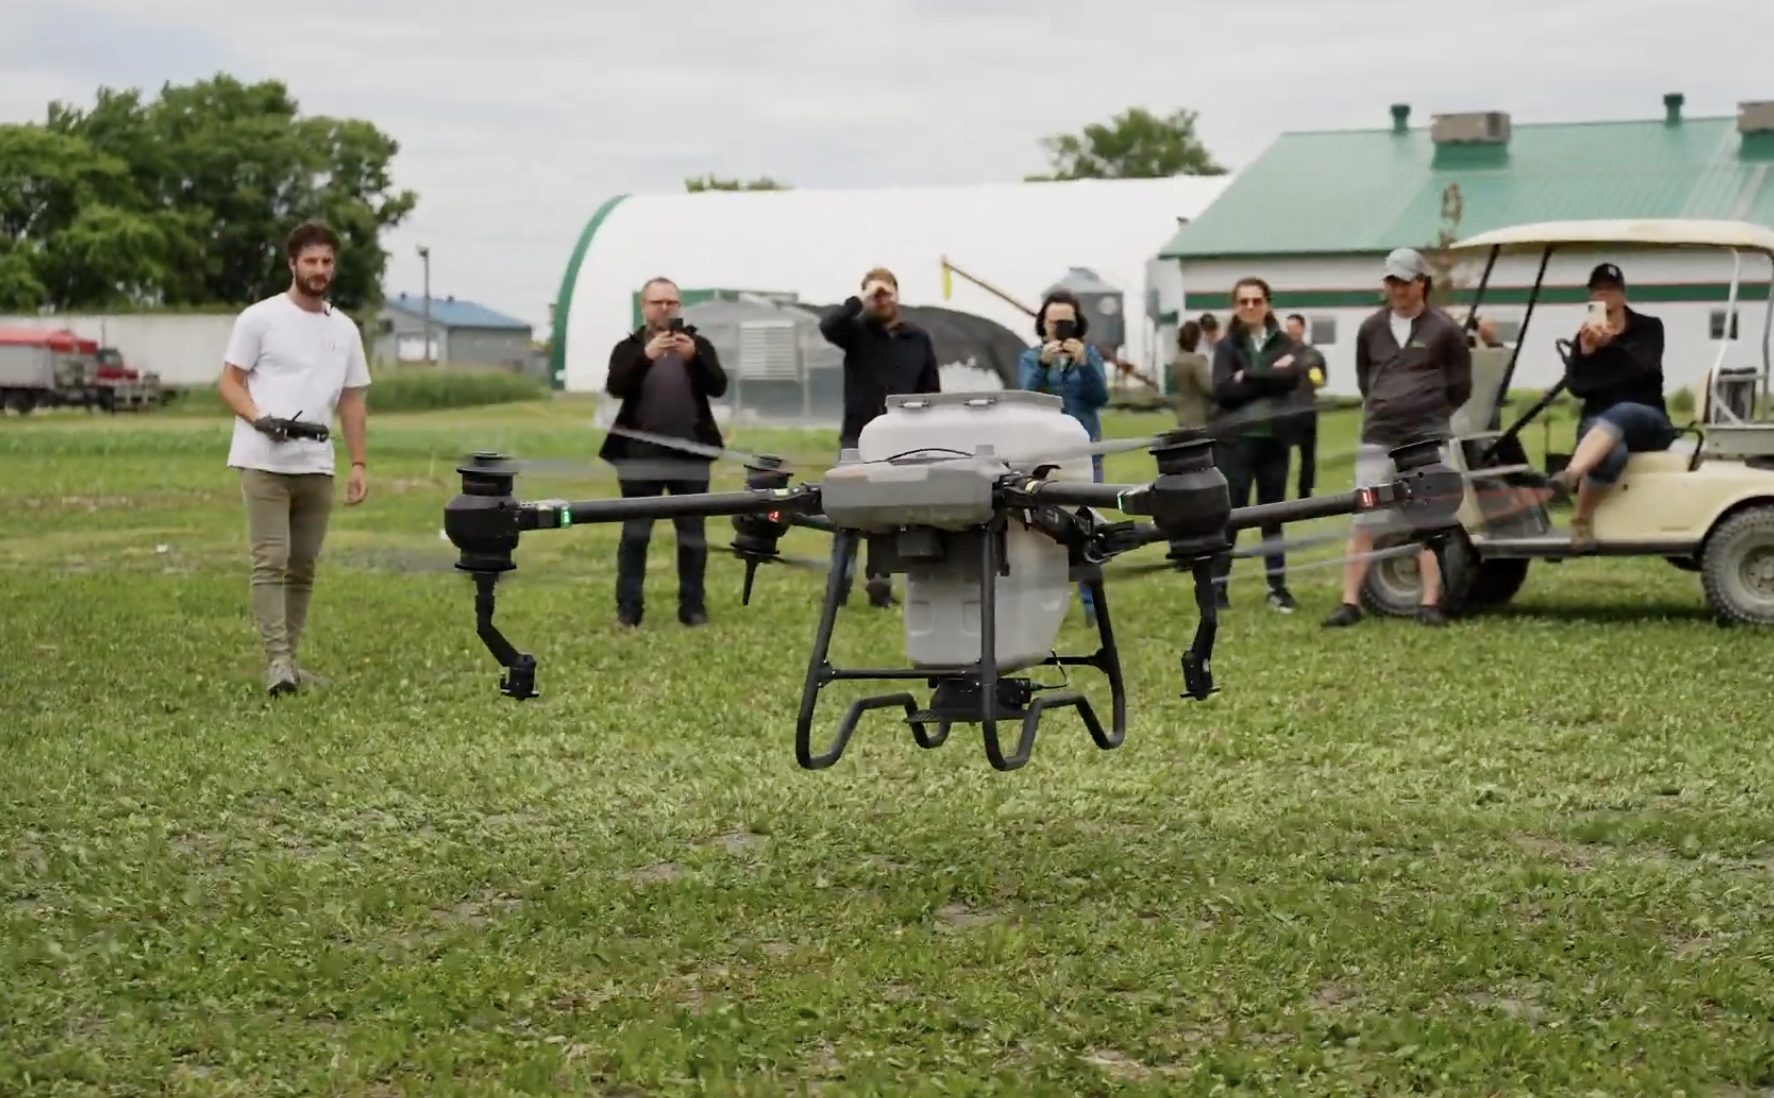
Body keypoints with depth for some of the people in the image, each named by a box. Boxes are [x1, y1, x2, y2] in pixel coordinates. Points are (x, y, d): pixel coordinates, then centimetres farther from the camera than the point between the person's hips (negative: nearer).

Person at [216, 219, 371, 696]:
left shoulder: (345, 329, 13)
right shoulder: (260, 318, -3)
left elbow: (352, 400, 15)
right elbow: (229, 381, -3)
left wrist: (359, 464, 8)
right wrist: (259, 418, -22)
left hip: (317, 467, 6)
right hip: (264, 463, -6)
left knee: (303, 566, 9)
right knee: (271, 561, -10)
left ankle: (290, 660, 15)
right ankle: (278, 659, -14)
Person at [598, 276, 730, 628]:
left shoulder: (699, 345, 8)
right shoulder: (629, 347, 6)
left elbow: (718, 387, -4)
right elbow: (615, 387, -11)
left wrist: (693, 358, -20)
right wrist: (646, 355, -24)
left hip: (690, 456, 1)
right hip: (640, 456, -1)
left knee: (693, 535, 4)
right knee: (635, 534, -1)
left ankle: (693, 607, 10)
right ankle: (628, 609, 1)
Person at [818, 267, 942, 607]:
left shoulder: (919, 339, 7)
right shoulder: (856, 331, 1)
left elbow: (932, 393, 10)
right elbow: (827, 325, -22)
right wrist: (860, 301, -21)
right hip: (858, 439, -2)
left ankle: (880, 584, 10)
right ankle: (840, 583, -6)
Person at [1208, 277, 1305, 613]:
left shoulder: (1285, 343, 8)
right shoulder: (1226, 346, 3)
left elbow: (1292, 378, -12)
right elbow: (1223, 390, -12)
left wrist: (1247, 377, -15)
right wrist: (1269, 377, -13)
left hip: (1274, 439, 2)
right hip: (1235, 439, -2)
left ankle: (1278, 586, 15)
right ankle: (1217, 587, -1)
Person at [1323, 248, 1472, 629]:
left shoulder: (1444, 330, -2)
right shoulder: (1371, 328, 7)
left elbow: (1460, 387, 5)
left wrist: (1429, 414, 10)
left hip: (1428, 438, -3)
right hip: (1378, 437, 3)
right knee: (1364, 522, 1)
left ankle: (1430, 604, 4)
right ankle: (1350, 603, 3)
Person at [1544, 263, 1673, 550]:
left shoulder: (1648, 328, 7)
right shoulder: (1585, 336, 12)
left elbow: (1644, 370, -14)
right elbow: (1576, 387, -4)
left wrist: (1610, 344, -32)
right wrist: (1585, 351, -23)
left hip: (1646, 421, -1)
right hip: (1599, 422, 1)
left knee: (1620, 414, -41)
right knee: (1611, 453, -39)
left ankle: (1568, 477, -63)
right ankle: (1582, 520, -30)